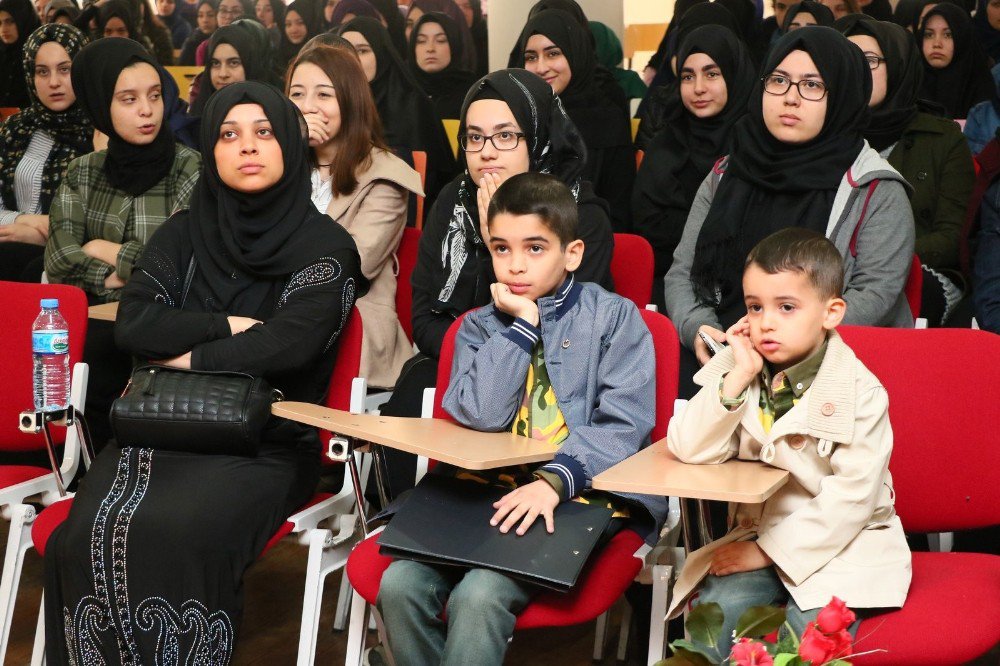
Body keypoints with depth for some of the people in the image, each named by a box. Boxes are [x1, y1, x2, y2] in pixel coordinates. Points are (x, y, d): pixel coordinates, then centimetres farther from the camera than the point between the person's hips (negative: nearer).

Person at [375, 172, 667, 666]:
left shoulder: (615, 318, 4)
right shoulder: (479, 327, 14)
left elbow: (624, 427, -8)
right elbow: (481, 416, -4)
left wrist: (555, 481, -22)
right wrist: (520, 323, -5)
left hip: (579, 496, -4)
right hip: (485, 491, 4)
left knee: (478, 596, -28)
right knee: (399, 585, -21)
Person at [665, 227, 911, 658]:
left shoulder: (860, 394, -12)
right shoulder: (738, 372, 0)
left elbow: (851, 497, -15)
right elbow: (690, 450, -11)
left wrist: (769, 551, -16)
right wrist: (739, 376, -19)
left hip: (840, 547, -3)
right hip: (755, 533, 3)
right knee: (714, 613, -23)